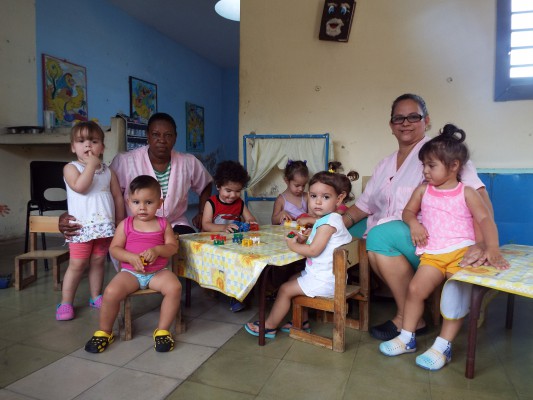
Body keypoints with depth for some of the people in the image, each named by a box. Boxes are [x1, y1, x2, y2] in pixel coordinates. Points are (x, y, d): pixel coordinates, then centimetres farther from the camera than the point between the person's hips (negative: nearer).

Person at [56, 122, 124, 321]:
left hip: (105, 226, 3)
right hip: (81, 226, -3)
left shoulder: (108, 171, 9)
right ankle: (66, 302, 13)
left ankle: (96, 297, 25)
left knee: (98, 262, 12)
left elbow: (118, 198, 11)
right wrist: (91, 165, -14)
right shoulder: (71, 168, -1)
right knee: (77, 265, 0)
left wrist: (120, 222, 8)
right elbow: (80, 187, -22)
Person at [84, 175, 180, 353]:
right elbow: (114, 248, -1)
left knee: (174, 287, -27)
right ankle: (104, 332, 4)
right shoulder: (125, 225, 2)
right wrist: (131, 257, -20)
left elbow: (173, 246, 0)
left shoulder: (163, 223, 3)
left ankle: (162, 330, -7)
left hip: (158, 272, 0)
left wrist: (157, 250, -21)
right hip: (130, 272, 0)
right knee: (111, 292, -25)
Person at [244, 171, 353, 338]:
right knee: (294, 279, 25)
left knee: (285, 289, -2)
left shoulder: (328, 222, -24)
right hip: (322, 274, 10)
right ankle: (302, 321, 32)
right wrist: (303, 241, 1)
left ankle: (269, 326, 17)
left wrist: (293, 245, -14)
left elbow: (314, 250, -28)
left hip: (324, 280, -10)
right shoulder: (328, 219, 8)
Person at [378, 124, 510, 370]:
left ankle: (442, 346, -3)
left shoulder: (466, 193, 2)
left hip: (461, 250, -3)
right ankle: (407, 338, 7)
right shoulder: (423, 190, 12)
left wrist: (492, 248, -24)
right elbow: (408, 211, 17)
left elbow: (485, 219, -7)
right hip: (432, 253, 3)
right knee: (415, 289, -9)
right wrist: (414, 224, -8)